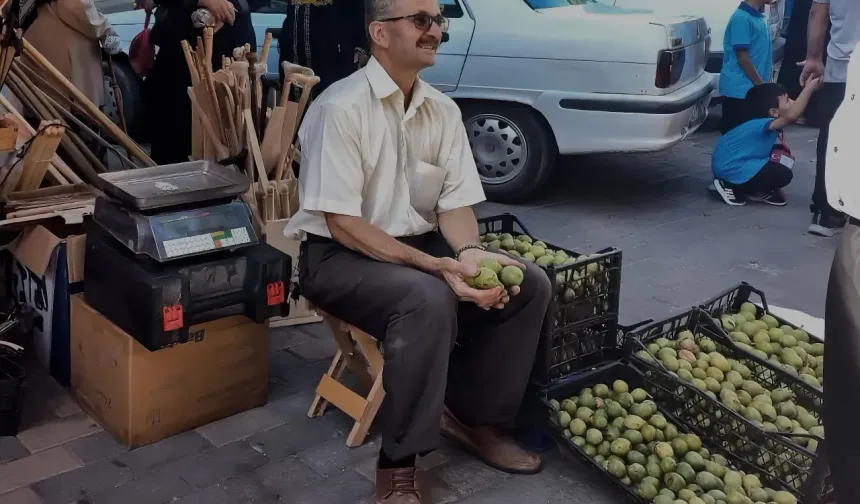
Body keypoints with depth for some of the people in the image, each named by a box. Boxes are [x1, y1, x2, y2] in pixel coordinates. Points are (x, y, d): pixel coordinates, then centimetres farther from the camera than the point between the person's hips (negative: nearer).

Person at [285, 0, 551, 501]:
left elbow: (456, 202, 2)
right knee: (428, 300, -36)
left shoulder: (444, 110, 2)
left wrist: (469, 253, -21)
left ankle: (473, 413, 8)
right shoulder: (341, 108, -18)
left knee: (530, 283, -8)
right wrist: (435, 266, -28)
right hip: (340, 255, -7)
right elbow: (344, 225, -22)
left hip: (421, 244, 7)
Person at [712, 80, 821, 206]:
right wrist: (810, 87, -43)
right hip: (730, 169, -10)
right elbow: (791, 116, -45)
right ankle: (731, 187, -5)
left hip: (731, 163, 10)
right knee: (783, 174, -15)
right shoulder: (762, 125, -26)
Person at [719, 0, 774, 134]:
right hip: (739, 90, -9)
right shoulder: (742, 18, -15)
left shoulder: (759, 17, 12)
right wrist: (761, 85, -13)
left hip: (755, 89, 9)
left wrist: (764, 84, 14)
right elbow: (742, 57, -17)